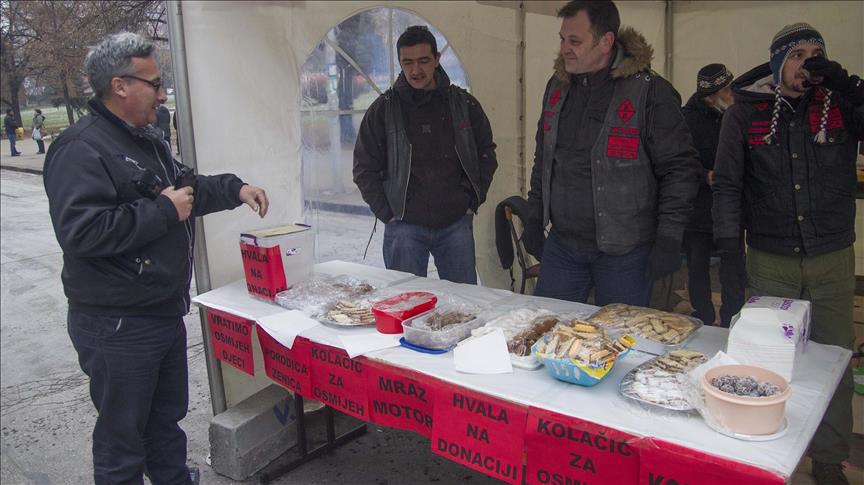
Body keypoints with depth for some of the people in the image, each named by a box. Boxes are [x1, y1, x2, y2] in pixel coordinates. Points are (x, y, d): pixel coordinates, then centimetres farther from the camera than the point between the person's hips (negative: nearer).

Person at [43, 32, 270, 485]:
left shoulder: (147, 139, 12)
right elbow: (80, 232, -30)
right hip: (117, 327, -9)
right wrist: (164, 211, -23)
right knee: (123, 434, 7)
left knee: (167, 418, 24)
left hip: (165, 312, 9)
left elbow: (184, 187, 26)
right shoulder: (81, 149, -19)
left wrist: (235, 189, 12)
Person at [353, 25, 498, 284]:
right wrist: (387, 213, -4)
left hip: (456, 224, 2)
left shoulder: (463, 104, 4)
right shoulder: (383, 109, 0)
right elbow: (364, 168, 3)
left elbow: (486, 154, 13)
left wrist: (472, 202, 5)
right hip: (404, 227, -1)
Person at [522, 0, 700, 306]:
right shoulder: (558, 87, 8)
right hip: (561, 245, 5)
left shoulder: (650, 91, -11)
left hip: (624, 253, -5)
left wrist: (669, 238, -13)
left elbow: (679, 168, -9)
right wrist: (535, 217, 15)